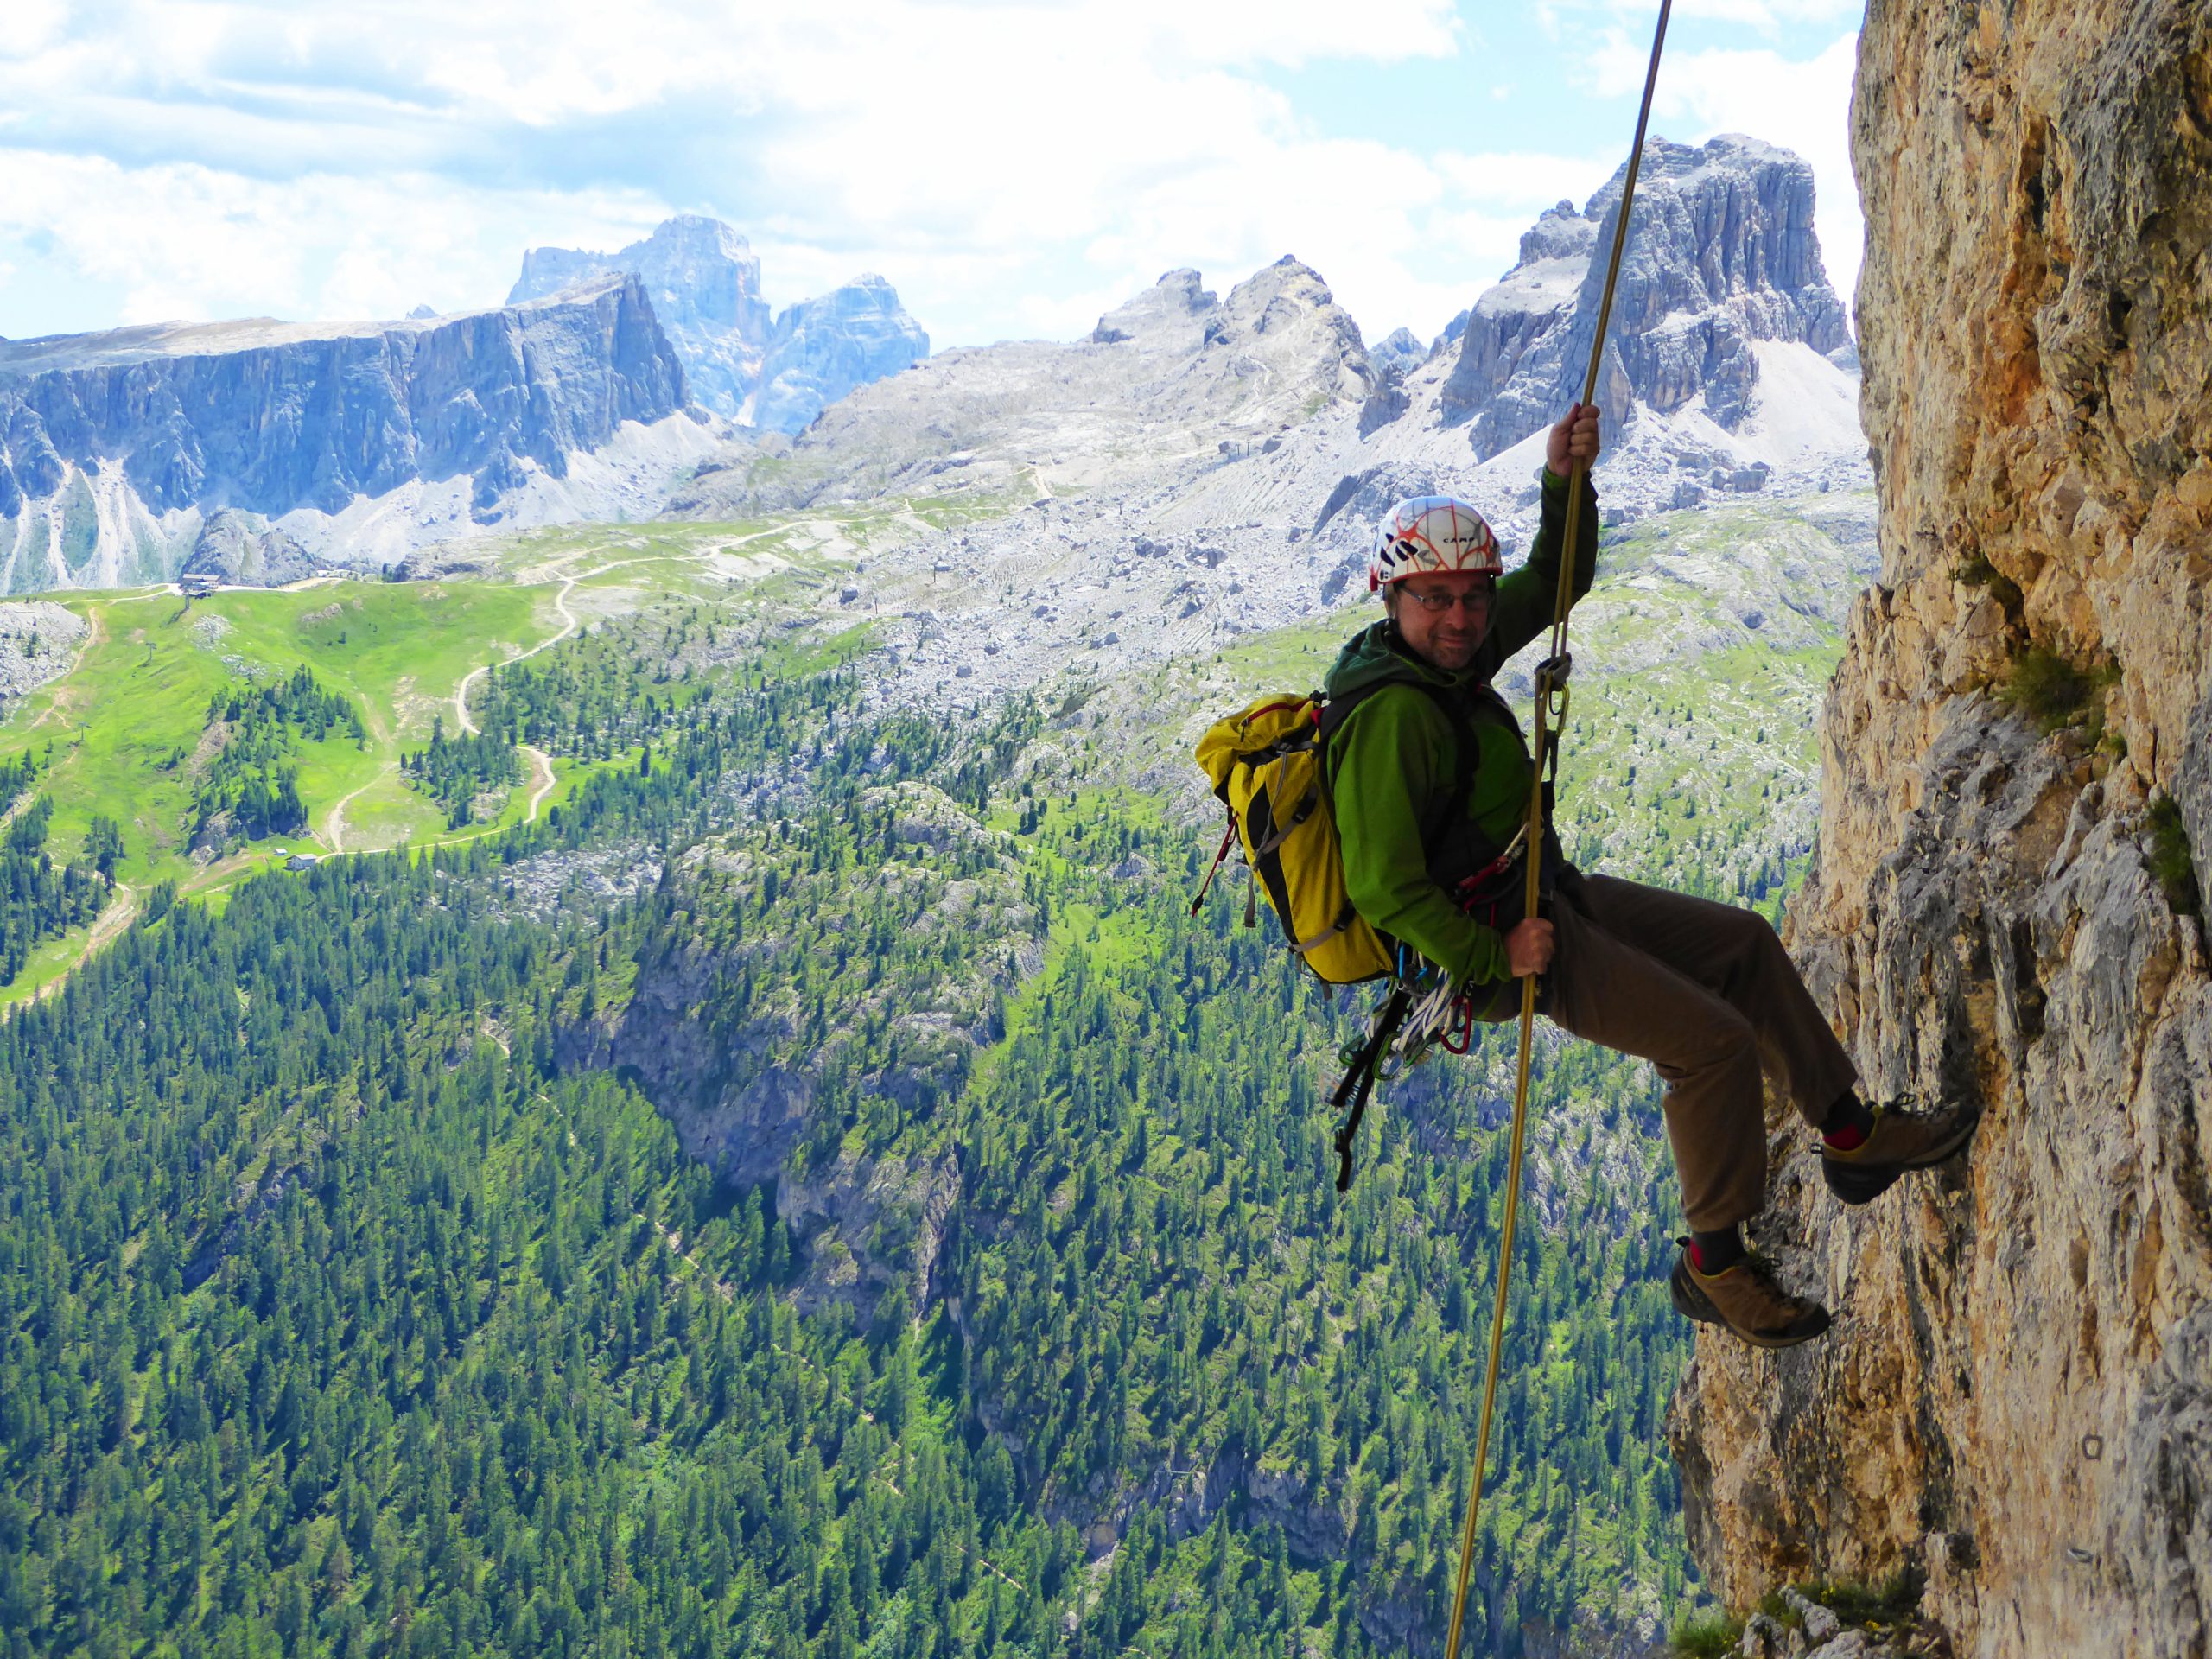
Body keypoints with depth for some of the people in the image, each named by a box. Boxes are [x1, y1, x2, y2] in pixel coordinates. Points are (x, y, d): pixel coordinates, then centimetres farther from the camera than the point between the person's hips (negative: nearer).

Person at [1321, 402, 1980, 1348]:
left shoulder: (1447, 653, 2)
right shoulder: (1392, 716, -27)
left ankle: (1853, 1136, 26)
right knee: (1714, 1042, -13)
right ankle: (1714, 1268, 2)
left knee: (1744, 944, 16)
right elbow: (1382, 887, -30)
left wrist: (1565, 484, -7)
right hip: (1495, 941, -10)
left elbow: (1553, 586, 12)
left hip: (1545, 897, 11)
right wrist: (1492, 961, -22)